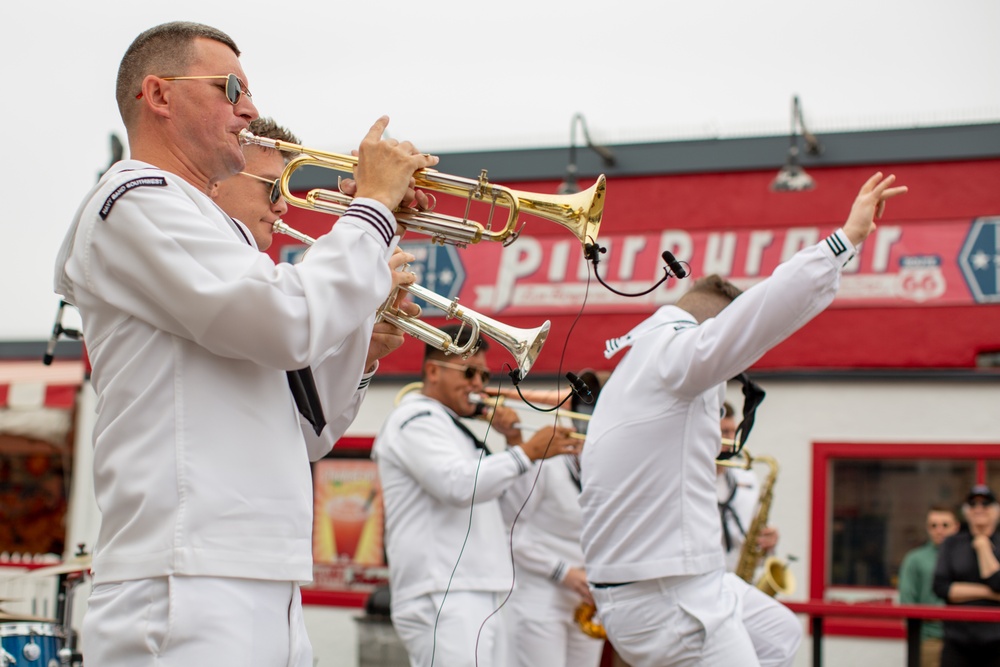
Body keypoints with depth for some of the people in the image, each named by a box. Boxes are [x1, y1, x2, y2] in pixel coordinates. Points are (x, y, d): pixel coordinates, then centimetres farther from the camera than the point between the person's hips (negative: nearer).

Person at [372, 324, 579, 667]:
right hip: (442, 600, -10)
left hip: (479, 598, 10)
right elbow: (459, 486, -21)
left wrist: (514, 442, 11)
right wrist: (528, 452, -15)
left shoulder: (453, 429, 25)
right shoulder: (416, 419, -4)